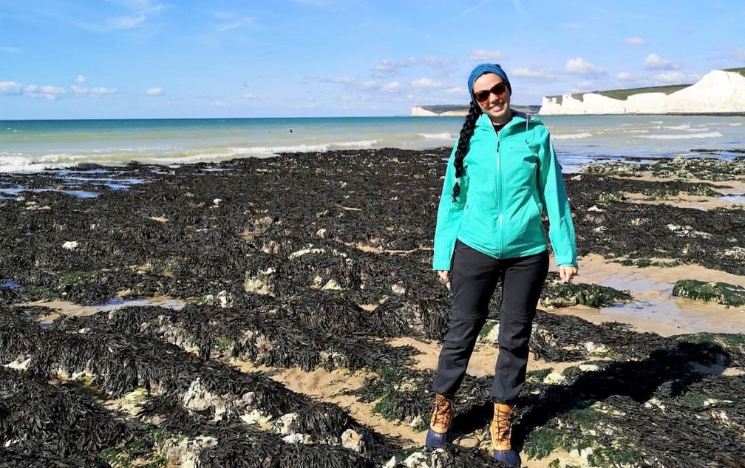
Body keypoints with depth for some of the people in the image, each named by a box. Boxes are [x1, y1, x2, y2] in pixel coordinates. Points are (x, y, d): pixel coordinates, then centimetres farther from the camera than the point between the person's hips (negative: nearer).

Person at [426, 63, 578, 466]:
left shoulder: (535, 133, -1)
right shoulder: (469, 138, 1)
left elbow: (553, 195, 1)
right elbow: (452, 199, 5)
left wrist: (565, 252, -2)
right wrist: (443, 256, 3)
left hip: (526, 253, 0)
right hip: (475, 250, 0)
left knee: (515, 338, 10)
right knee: (461, 332, 8)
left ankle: (502, 425, 26)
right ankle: (442, 408, 28)